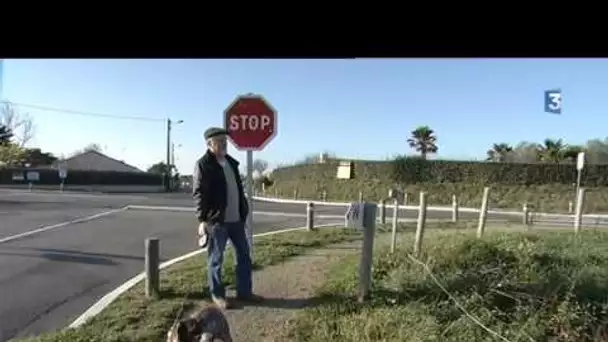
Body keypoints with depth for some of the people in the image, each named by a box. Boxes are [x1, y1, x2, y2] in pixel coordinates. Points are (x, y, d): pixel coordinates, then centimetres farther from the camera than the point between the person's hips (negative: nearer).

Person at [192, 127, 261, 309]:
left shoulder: (231, 162, 14)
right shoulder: (203, 164, -9)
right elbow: (198, 194, -14)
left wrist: (243, 212, 18)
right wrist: (203, 220, -20)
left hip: (236, 219, 8)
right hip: (216, 221, -8)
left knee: (244, 255, 12)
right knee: (216, 259, 5)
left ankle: (244, 292, 25)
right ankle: (217, 295, 21)